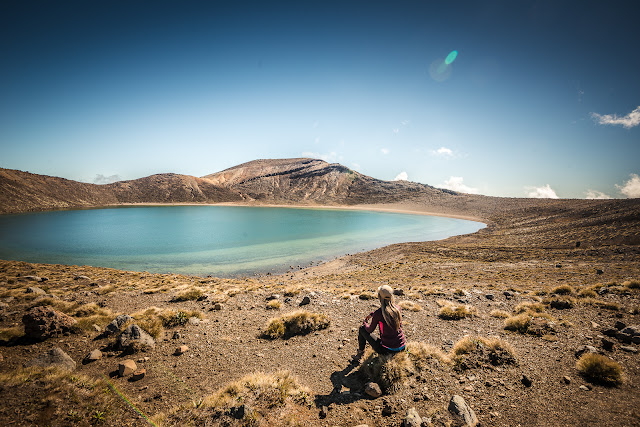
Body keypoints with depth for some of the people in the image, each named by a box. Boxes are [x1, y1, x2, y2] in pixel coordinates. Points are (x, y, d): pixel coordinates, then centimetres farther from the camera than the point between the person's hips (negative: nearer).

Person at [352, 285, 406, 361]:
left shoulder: (378, 313, -19)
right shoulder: (397, 308, -4)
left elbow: (370, 330, -3)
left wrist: (365, 323, 21)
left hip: (387, 349, -5)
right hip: (402, 347, 5)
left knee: (362, 329, 11)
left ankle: (360, 353, 29)